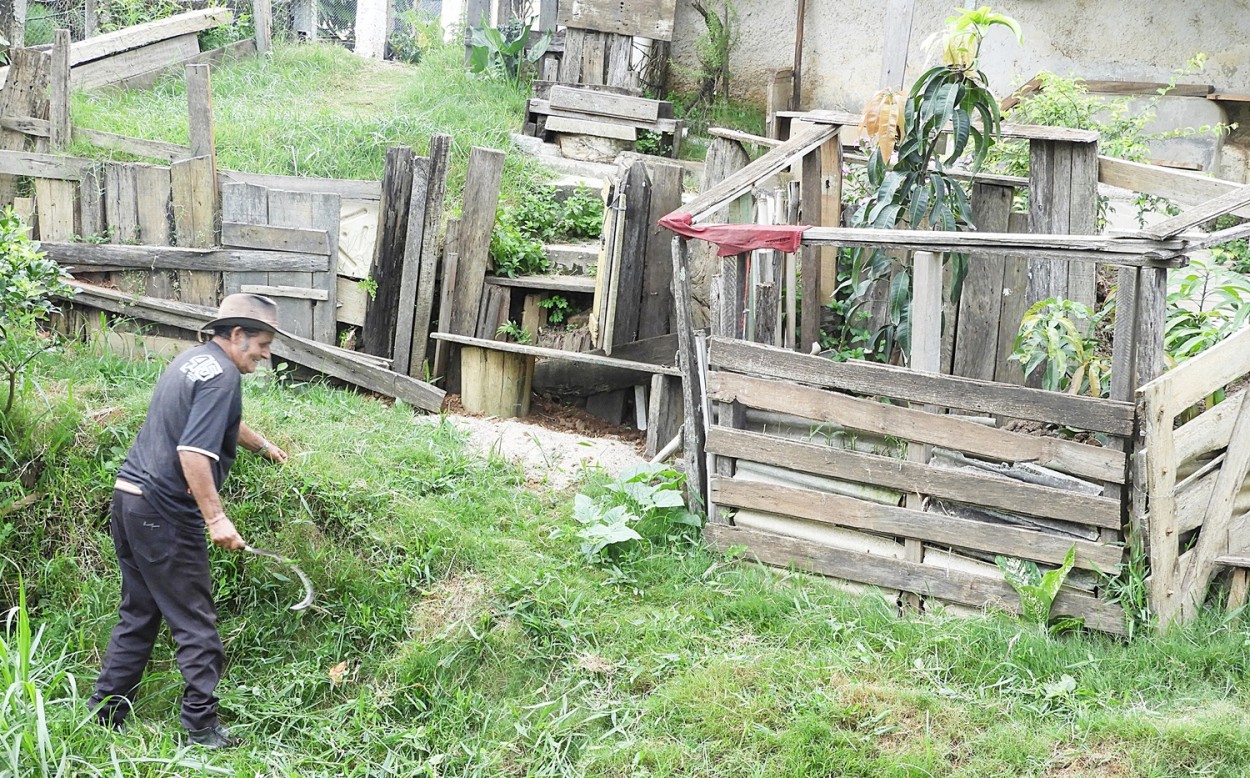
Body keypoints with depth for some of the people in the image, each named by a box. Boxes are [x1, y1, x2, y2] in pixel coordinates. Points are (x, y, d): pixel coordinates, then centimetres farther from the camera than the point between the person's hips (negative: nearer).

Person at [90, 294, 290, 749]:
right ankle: (201, 728, 4)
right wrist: (215, 518, -24)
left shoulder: (194, 360, 16)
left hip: (129, 498, 10)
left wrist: (262, 446, 51)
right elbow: (193, 452, -25)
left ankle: (105, 717, 21)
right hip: (165, 513, -10)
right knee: (195, 624, 0)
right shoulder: (222, 375, -14)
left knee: (137, 617, 17)